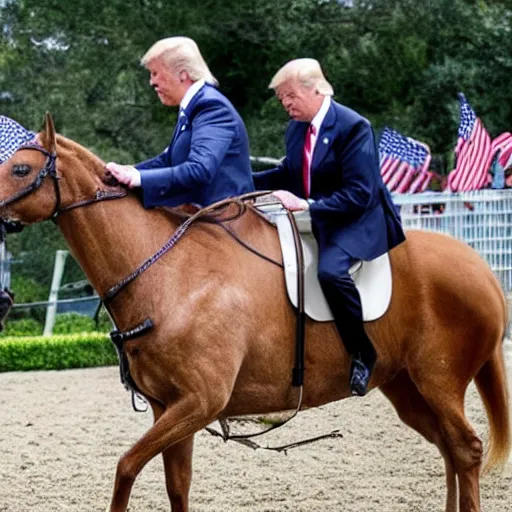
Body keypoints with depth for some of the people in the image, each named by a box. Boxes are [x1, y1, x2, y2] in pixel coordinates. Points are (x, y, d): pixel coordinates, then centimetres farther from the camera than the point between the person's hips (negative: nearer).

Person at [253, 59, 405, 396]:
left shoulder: (353, 127, -16)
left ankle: (363, 354, -18)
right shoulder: (296, 128, 8)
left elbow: (359, 195, -21)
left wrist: (307, 205, -29)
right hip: (313, 221, 9)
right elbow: (289, 174, 22)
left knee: (330, 270, -35)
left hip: (356, 223, -9)